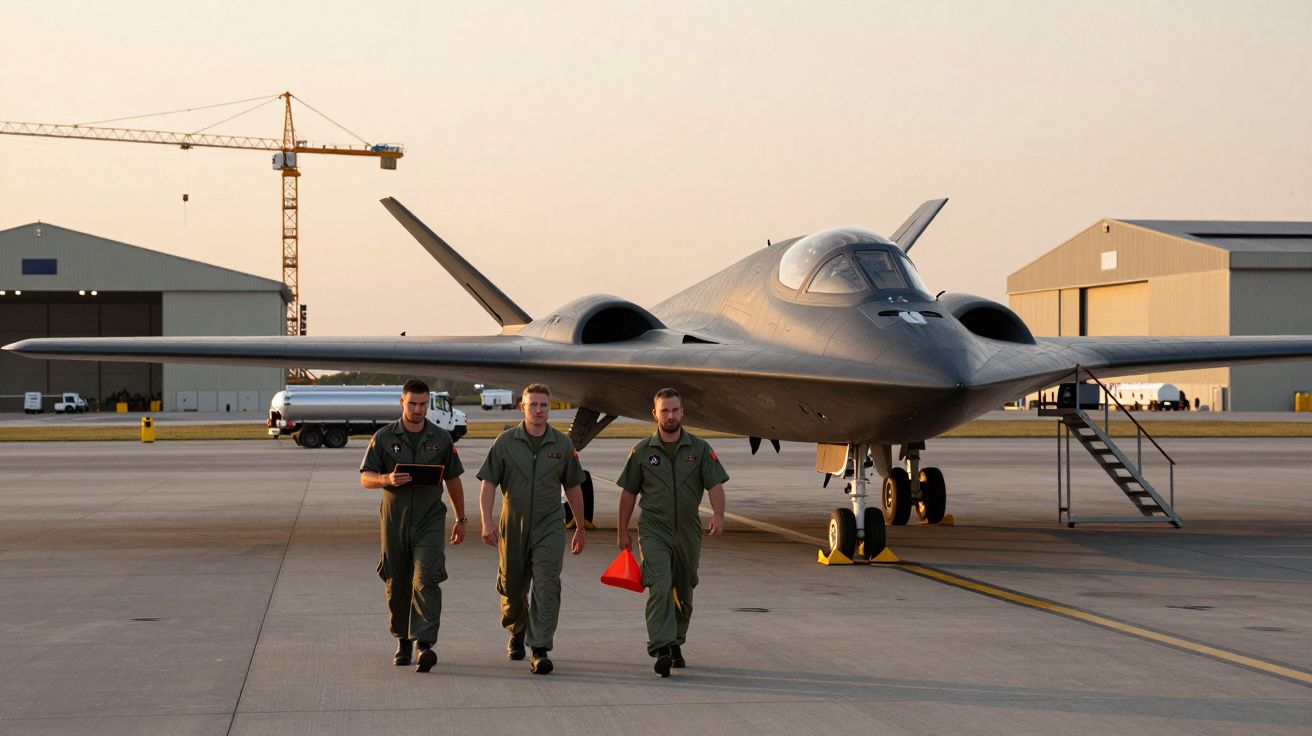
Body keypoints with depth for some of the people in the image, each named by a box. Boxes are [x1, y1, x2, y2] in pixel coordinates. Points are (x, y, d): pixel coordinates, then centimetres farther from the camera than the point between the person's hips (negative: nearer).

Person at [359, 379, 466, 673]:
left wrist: (461, 519, 16)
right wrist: (388, 479, -21)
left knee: (426, 580, -15)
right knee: (397, 584, 8)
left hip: (429, 520, -1)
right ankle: (403, 640, 26)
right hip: (394, 520, 1)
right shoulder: (384, 437, 2)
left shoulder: (441, 438, 5)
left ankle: (425, 645, -22)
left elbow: (453, 480, 14)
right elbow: (365, 478, 0)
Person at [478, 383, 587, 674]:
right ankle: (517, 634, 40)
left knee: (546, 586, -14)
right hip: (513, 527, 0)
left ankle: (540, 650, -16)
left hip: (549, 526, 0)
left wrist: (581, 528, 16)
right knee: (512, 587, 11)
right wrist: (487, 522, -16)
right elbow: (488, 485, -4)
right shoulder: (506, 441, -1)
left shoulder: (562, 445, 2)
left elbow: (573, 488, 12)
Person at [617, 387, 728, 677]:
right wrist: (623, 531, 8)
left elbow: (715, 485, -5)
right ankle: (661, 649, -24)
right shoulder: (642, 451, 2)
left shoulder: (700, 449, 3)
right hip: (654, 531, -2)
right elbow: (629, 493, 8)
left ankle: (676, 644, 31)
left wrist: (718, 514, -24)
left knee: (683, 593, 12)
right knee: (659, 586, -19)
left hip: (688, 532, 2)